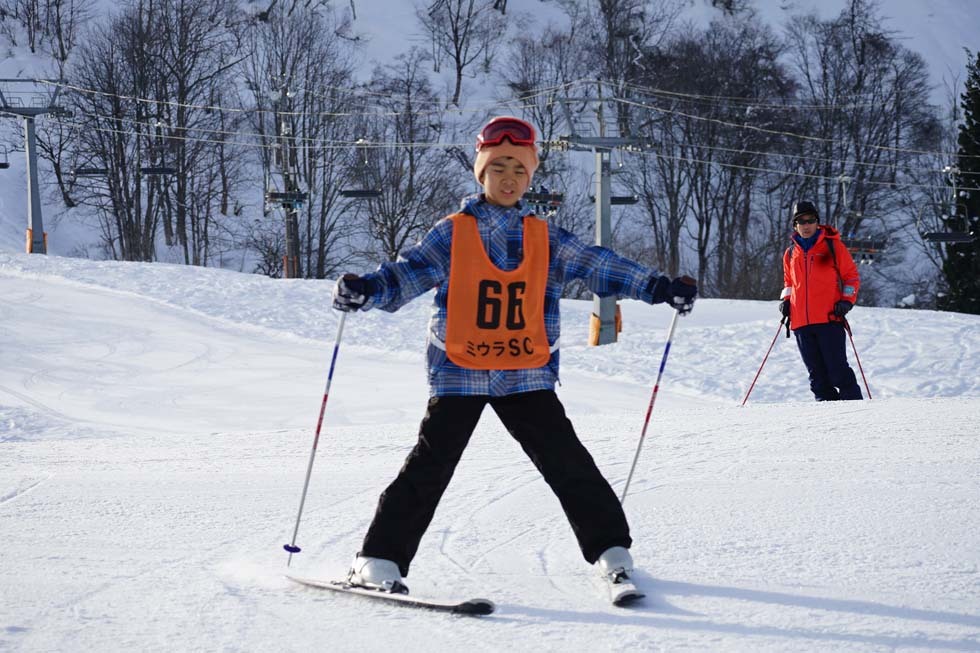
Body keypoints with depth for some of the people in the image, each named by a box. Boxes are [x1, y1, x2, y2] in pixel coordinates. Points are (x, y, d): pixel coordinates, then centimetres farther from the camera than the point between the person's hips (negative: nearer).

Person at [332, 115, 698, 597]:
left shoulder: (546, 240, 8)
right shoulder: (451, 234, 1)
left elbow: (598, 266, 6)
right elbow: (408, 273, -9)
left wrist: (659, 288, -3)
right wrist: (366, 290, -29)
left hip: (527, 375, 2)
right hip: (458, 372, -2)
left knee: (567, 463, 0)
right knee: (430, 466, -7)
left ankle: (609, 547, 13)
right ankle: (381, 558, -2)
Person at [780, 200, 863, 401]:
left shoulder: (832, 246, 4)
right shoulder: (791, 254, 16)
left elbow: (851, 275, 6)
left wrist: (847, 301, -7)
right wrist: (785, 300, 11)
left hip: (829, 319, -5)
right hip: (801, 323, 5)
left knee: (837, 369, -10)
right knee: (816, 373, 4)